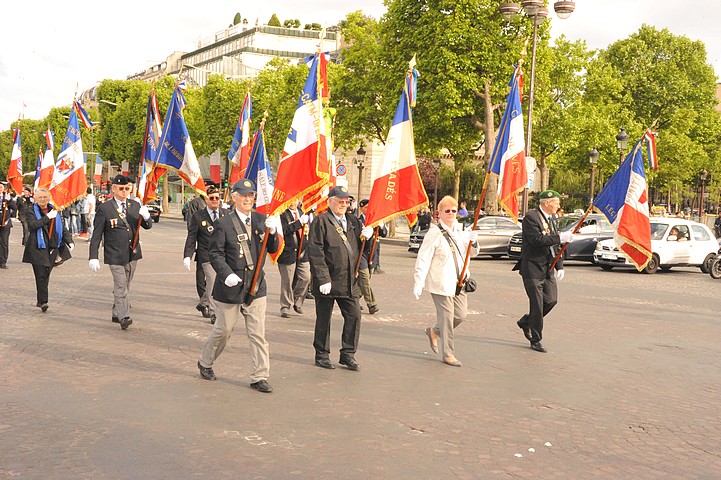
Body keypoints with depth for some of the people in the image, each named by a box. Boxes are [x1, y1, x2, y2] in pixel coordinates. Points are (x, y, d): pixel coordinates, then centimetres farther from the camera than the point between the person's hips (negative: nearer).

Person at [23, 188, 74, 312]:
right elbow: (33, 225, -18)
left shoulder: (54, 210, 14)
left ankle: (41, 300, 21)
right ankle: (43, 301, -9)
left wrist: (69, 241, 1)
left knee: (46, 275, 10)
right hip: (38, 248, -4)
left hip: (52, 248, 4)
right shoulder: (31, 211, 1)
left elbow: (62, 228, 14)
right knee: (41, 275, -9)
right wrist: (47, 217, -16)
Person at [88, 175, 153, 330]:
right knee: (120, 286, -11)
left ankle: (117, 314, 30)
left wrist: (146, 216, -17)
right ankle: (123, 317, -10)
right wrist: (93, 257, -10)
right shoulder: (104, 208, -6)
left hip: (132, 253, 5)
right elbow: (96, 234, -5)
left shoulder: (135, 206, 7)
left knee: (125, 285, 15)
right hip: (115, 255, -5)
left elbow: (148, 226, 7)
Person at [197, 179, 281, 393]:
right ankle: (205, 363, 37)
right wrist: (227, 274, -21)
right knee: (223, 330, 12)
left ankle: (260, 377, 11)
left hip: (256, 287, 3)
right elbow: (215, 254, -7)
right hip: (230, 287, -3)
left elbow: (273, 249, 4)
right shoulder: (224, 224, -7)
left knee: (258, 334, 3)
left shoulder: (261, 220, 5)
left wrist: (272, 232, -15)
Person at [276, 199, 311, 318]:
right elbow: (284, 230, -24)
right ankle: (285, 307, 13)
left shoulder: (301, 212, 13)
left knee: (305, 278, 4)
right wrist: (300, 222, -28)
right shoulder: (282, 214, -10)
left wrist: (306, 230, 5)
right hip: (288, 252, -6)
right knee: (287, 281, 2)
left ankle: (297, 301, 24)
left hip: (302, 251, 6)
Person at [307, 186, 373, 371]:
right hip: (327, 280, -5)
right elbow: (315, 253, -13)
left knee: (354, 316, 3)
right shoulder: (321, 221, -7)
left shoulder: (353, 221, 14)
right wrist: (323, 278, -18)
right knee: (323, 319, 6)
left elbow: (360, 248, 21)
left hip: (349, 280, 6)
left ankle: (348, 354, 15)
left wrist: (366, 236, -2)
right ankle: (322, 355, 20)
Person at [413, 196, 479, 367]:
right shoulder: (434, 234, -12)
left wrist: (473, 242, -5)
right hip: (440, 283, -7)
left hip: (458, 282, 7)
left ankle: (434, 331, 32)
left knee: (461, 314, 9)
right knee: (447, 317, -3)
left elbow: (472, 253, 19)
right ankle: (448, 354, 9)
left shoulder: (460, 231, 10)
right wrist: (418, 283, -20)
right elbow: (423, 260, -15)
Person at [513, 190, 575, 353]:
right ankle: (535, 340, 10)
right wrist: (560, 238, -26)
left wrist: (559, 266, 11)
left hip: (548, 268, 8)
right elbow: (537, 240, -25)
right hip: (533, 268, -8)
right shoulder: (531, 217, -13)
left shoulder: (552, 218, 13)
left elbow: (555, 244, 17)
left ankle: (525, 321, 28)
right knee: (537, 303, -3)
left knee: (551, 299, 6)